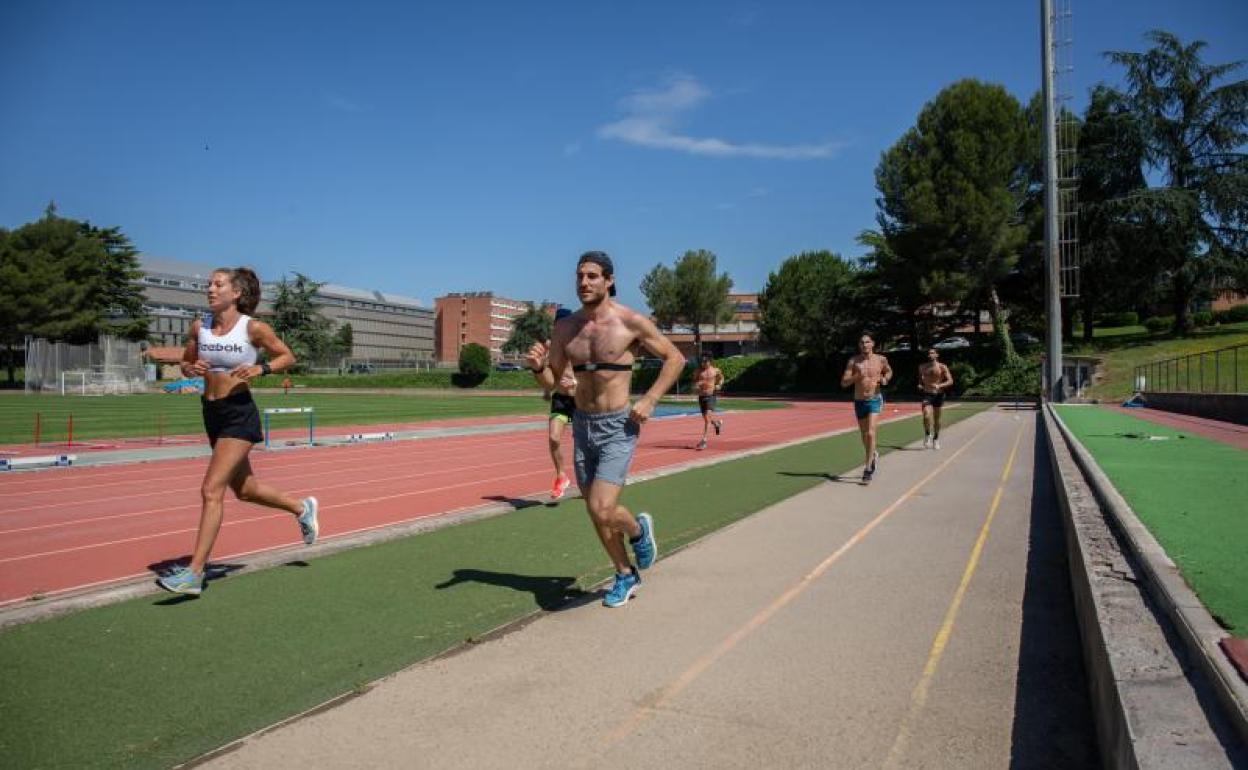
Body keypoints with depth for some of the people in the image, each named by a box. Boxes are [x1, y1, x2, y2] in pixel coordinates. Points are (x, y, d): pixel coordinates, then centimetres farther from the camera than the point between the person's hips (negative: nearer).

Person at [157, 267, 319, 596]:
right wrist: (192, 369, -8)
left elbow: (287, 357, 1)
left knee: (211, 490, -13)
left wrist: (259, 368, -16)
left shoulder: (253, 328, -10)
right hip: (212, 413, 7)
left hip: (239, 414, -7)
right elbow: (186, 364, 15)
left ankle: (194, 573, -8)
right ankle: (302, 508, 42)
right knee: (245, 489, 18)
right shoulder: (199, 326, 3)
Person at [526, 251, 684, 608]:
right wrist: (537, 366, -13)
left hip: (618, 427, -5)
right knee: (596, 512, 12)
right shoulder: (565, 328, 3)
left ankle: (639, 529, 19)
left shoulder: (631, 322, -10)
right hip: (582, 426, 5)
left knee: (602, 510, -16)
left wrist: (650, 399, -11)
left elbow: (675, 358, 0)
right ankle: (626, 575, 34)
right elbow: (553, 382, 9)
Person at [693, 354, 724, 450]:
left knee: (708, 417, -18)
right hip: (701, 396, 4)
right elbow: (694, 381, 11)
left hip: (711, 396, -4)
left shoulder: (715, 370, -1)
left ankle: (704, 440, -17)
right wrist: (696, 384, -11)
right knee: (706, 418, 15)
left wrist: (719, 385, 0)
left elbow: (721, 377, 18)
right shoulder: (699, 371, 2)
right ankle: (717, 423, 50)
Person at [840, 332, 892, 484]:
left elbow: (889, 371, 20)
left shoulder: (881, 360, -3)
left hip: (875, 400, -2)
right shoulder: (853, 361, -4)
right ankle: (873, 455, 46)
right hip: (859, 402, 2)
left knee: (870, 433, -19)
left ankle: (868, 469, -14)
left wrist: (885, 379, -2)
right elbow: (843, 383, -7)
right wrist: (856, 376, -24)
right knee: (864, 436, 15)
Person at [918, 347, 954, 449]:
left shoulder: (942, 367, -5)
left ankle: (936, 439, 25)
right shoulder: (922, 367, 4)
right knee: (926, 416, -20)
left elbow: (950, 381, -9)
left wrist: (939, 386, -25)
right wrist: (920, 385, 0)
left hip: (938, 395, -1)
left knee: (937, 418, 8)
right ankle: (927, 435, 1)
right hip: (927, 394, 1)